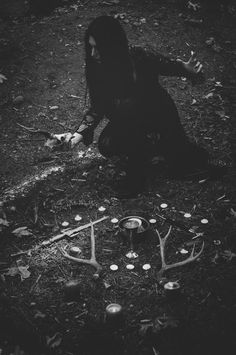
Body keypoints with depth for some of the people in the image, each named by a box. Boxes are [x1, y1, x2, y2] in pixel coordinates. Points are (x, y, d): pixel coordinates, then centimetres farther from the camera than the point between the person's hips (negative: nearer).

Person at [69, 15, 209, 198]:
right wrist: (81, 133, -21)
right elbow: (97, 107, -8)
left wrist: (187, 68, -33)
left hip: (158, 115, -3)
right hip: (127, 123, 3)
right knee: (106, 145, -19)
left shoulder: (140, 57, -28)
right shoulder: (97, 67, -16)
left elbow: (169, 65, -12)